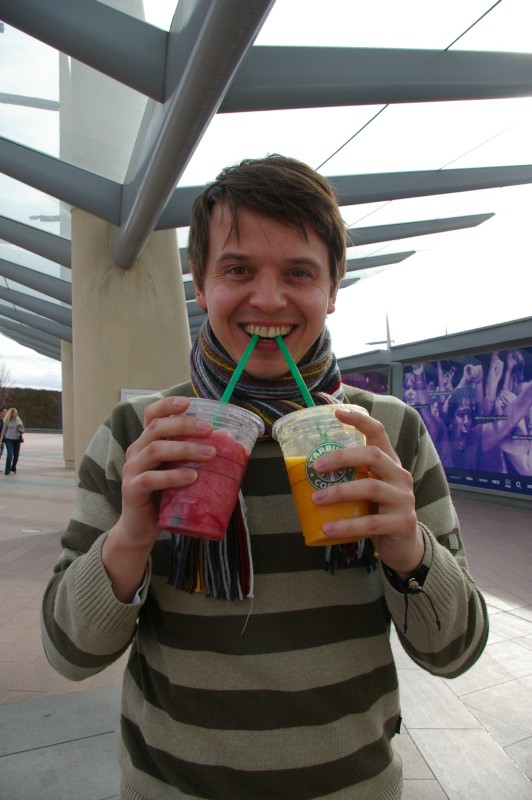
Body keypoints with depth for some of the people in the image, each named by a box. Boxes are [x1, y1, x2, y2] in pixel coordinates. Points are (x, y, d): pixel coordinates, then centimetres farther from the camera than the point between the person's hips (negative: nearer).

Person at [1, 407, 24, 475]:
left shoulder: (19, 421, 7)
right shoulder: (7, 421, -2)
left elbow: (23, 430, 15)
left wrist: (21, 430, -8)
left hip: (17, 440, 4)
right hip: (9, 439, -4)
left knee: (16, 455, 8)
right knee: (10, 455, -13)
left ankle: (13, 468, 30)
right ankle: (7, 471, -3)